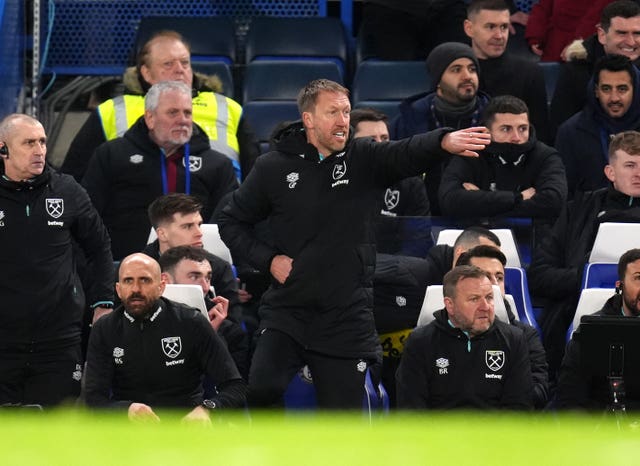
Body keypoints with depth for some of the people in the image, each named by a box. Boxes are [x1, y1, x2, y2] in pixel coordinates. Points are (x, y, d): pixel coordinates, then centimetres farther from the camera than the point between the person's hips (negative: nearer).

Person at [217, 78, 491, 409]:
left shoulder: (364, 160, 0)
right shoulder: (273, 168, 0)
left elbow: (407, 154, -20)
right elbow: (231, 221, 11)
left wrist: (444, 142, -42)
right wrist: (267, 258, -4)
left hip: (346, 317, 1)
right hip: (287, 310, 0)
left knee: (344, 421, 3)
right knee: (262, 387, -20)